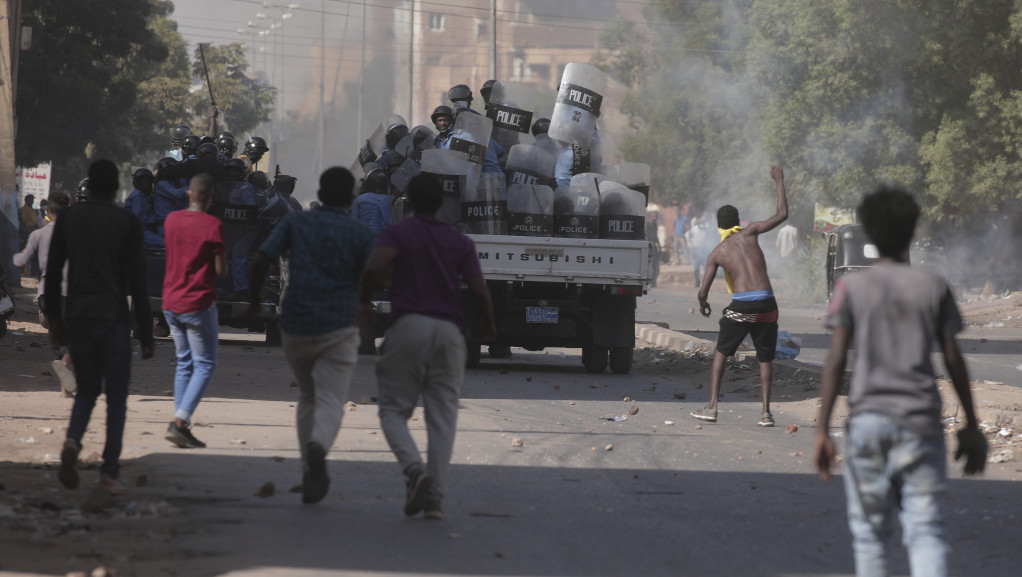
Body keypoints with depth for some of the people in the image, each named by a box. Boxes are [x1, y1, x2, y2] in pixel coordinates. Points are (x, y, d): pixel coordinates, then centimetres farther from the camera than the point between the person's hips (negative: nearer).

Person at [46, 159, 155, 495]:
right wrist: (146, 334, -1)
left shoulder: (68, 219, 5)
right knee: (116, 395, 5)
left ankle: (73, 442, -13)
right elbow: (138, 283, -6)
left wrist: (55, 319, 18)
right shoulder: (127, 224, -4)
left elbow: (52, 273, 8)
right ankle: (109, 473, -1)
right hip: (114, 320, -3)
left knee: (87, 388, 16)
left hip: (78, 317, 3)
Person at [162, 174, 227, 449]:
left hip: (171, 302, 6)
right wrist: (223, 263, 8)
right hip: (198, 303, -6)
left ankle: (182, 425, 9)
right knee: (204, 366, 0)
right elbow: (221, 270, -12)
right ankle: (180, 421, -14)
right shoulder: (213, 225, -13)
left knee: (184, 363, 15)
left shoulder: (171, 220, 5)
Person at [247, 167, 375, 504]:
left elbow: (261, 261, -3)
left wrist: (254, 299, 11)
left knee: (308, 397, 22)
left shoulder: (296, 223, 6)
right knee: (330, 401, -7)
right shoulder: (360, 234, 0)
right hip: (338, 328, -3)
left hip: (295, 325, 3)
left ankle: (310, 474, 20)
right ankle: (317, 449, -38)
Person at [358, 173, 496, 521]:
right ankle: (436, 497, -5)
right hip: (448, 332, 2)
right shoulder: (461, 243, 10)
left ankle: (414, 469, -22)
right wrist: (489, 323, 19)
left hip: (408, 326, -2)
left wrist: (365, 300, 2)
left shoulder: (398, 233, 3)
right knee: (442, 417, 4)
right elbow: (479, 290, 1)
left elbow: (375, 266, -16)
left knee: (394, 410, 6)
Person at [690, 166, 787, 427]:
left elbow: (703, 291, 7)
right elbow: (782, 214, 10)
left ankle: (712, 407, 11)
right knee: (765, 359, 14)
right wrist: (779, 182, 20)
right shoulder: (749, 233, 8)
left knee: (721, 353, 17)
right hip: (766, 304, 1)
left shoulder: (717, 253, 9)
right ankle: (766, 412, 4)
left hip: (740, 307, -1)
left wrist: (703, 304, 31)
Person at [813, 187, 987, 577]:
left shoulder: (851, 288, 2)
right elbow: (954, 361, 7)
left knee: (869, 531, 8)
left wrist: (822, 431, -1)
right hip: (921, 421, 1)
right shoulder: (934, 288, 6)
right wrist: (971, 426, 14)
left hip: (868, 419, -1)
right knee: (925, 532, -3)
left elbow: (836, 361, -3)